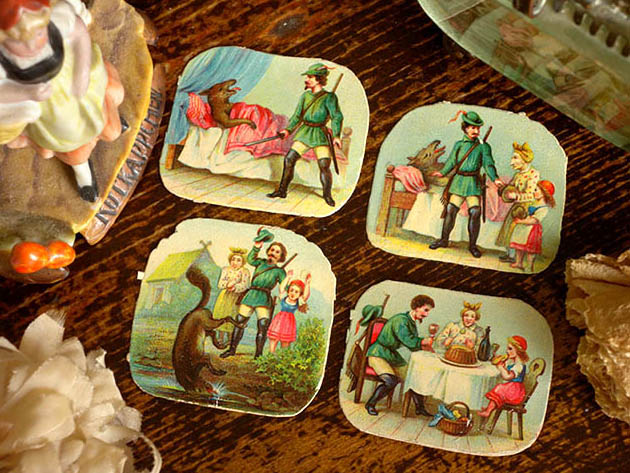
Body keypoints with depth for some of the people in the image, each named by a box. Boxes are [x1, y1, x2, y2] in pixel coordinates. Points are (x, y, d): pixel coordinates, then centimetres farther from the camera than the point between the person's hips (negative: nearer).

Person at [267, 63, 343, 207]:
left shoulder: (329, 97, -7)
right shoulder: (305, 96, 9)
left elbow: (337, 116, -15)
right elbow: (297, 116, 15)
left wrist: (336, 135, -28)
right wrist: (288, 129, 2)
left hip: (320, 135, -5)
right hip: (304, 132, 5)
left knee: (324, 165, -12)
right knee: (289, 159, -1)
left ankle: (328, 195, 6)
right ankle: (282, 190, 12)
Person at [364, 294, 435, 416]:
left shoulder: (412, 323, 10)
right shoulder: (400, 320, -19)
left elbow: (413, 346, 9)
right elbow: (408, 341, -27)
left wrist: (426, 347, -8)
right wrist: (426, 341, -17)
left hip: (393, 356, 9)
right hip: (378, 354, -9)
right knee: (391, 381, -27)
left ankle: (420, 407, 17)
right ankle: (370, 404, -8)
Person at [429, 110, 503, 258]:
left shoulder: (483, 146, 3)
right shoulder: (459, 144, 13)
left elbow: (488, 164, -5)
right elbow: (451, 161, 18)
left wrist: (495, 178, -20)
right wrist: (442, 172, 6)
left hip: (473, 182, -2)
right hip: (458, 181, 2)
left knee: (475, 212, -11)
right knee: (450, 210, 1)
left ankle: (472, 245, 1)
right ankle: (444, 240, 16)